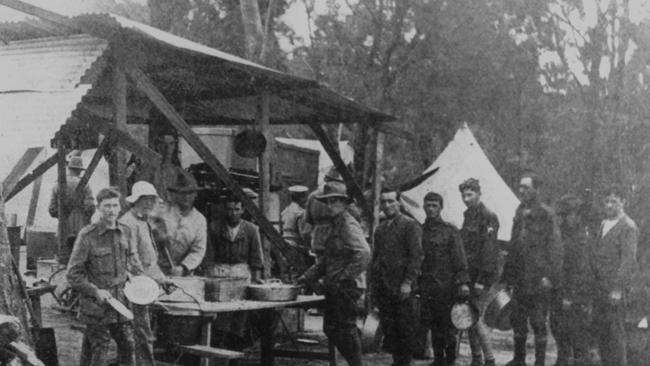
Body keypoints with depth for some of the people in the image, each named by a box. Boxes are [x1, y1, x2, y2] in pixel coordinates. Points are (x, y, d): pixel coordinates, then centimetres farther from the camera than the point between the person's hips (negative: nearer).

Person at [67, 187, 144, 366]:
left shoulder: (126, 232, 5)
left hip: (122, 304, 5)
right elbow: (73, 275, -8)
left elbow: (134, 264, 18)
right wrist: (95, 291, -17)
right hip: (96, 307, -5)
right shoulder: (87, 235, -10)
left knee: (128, 346, 10)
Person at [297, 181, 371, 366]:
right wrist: (308, 277, 16)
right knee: (330, 329, 13)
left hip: (348, 288, -10)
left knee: (347, 329, -4)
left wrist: (344, 278, -22)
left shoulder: (349, 225, -14)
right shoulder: (335, 226, 17)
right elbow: (326, 259, 24)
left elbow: (364, 254, -27)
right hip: (334, 288, 10)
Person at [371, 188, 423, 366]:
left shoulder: (410, 225, -4)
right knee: (388, 326, 6)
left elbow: (416, 256, -9)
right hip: (383, 288, 6)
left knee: (405, 327, -2)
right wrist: (373, 284, 14)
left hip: (402, 287, -6)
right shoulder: (380, 229, 17)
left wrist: (408, 282, -15)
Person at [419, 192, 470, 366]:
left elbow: (460, 259, -4)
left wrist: (463, 282, -12)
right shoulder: (419, 230, 10)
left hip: (446, 285, -3)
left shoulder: (450, 230, 0)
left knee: (448, 326, -2)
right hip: (426, 285, 3)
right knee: (434, 326, 7)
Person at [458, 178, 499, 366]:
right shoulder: (467, 215, 15)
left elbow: (488, 250, -16)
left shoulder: (488, 216, -10)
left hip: (482, 275, -8)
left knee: (476, 319, -9)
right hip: (468, 275, 8)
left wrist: (482, 280, -19)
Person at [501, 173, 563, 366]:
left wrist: (550, 276, -17)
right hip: (520, 278, 7)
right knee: (517, 319, 11)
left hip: (538, 278, -6)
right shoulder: (520, 212, 12)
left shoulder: (546, 214, -8)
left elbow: (555, 247, -11)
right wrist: (508, 274, 14)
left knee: (538, 322, 0)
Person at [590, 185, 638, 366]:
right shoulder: (604, 224, 17)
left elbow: (628, 260, -15)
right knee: (599, 329, 12)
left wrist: (618, 288, -19)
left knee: (615, 331, -3)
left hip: (615, 286, -8)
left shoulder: (628, 227, -9)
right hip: (600, 284, 8)